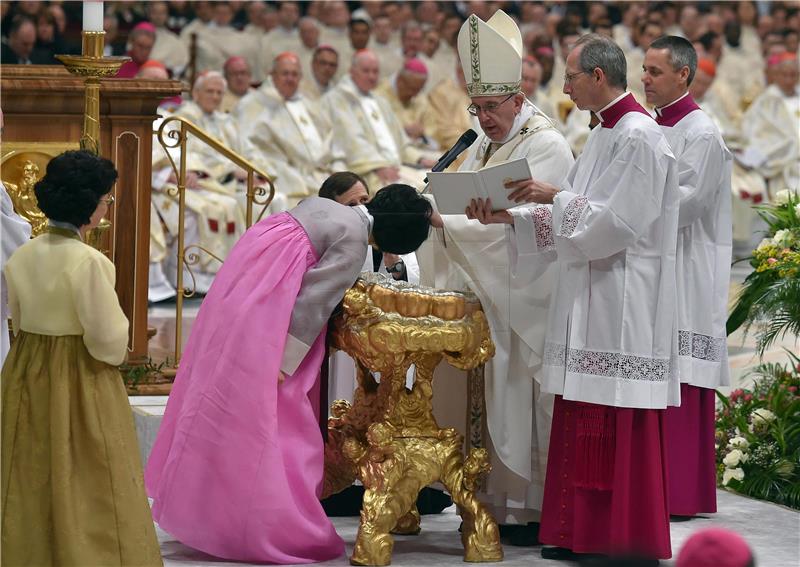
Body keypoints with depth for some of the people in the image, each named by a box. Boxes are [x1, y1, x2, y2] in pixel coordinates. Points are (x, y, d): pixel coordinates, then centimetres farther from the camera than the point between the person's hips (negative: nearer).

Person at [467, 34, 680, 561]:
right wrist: (510, 217, 7)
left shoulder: (639, 136, -13)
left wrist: (556, 196, -13)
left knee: (618, 427, -6)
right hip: (590, 298, 10)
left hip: (622, 302, -10)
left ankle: (624, 541, -2)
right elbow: (572, 215, 17)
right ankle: (582, 533, 14)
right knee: (585, 423, 10)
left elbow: (620, 220, -19)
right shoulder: (604, 134, 17)